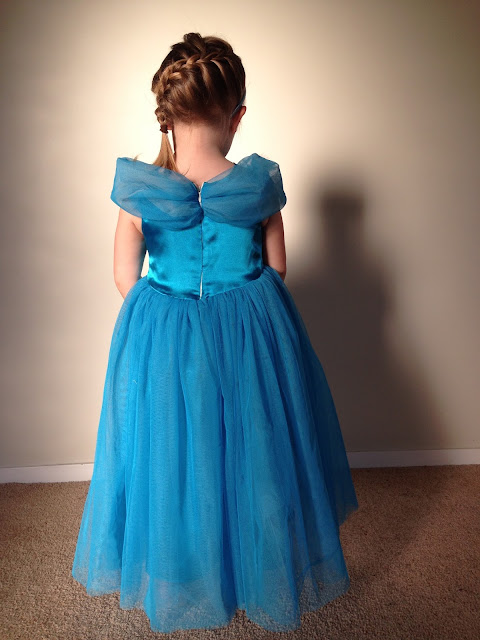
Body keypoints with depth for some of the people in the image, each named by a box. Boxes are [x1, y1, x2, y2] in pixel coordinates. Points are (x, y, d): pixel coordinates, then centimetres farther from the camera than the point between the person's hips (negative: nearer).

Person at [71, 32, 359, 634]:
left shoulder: (138, 187, -12)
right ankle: (261, 568, 45)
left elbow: (125, 276, -5)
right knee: (252, 452, 22)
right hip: (252, 336, 0)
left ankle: (181, 578, 46)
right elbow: (277, 268, -3)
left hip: (162, 340, 1)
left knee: (171, 457, 22)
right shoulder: (260, 182, -12)